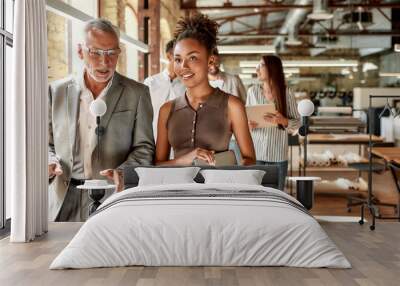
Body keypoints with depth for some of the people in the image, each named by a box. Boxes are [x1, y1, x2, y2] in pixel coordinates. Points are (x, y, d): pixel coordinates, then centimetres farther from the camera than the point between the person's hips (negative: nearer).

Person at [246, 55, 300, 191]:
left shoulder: (287, 94, -3)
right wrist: (248, 124, -12)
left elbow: (297, 123, 0)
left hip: (278, 155, -1)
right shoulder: (253, 91, 2)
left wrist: (282, 121, -19)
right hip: (255, 152, 1)